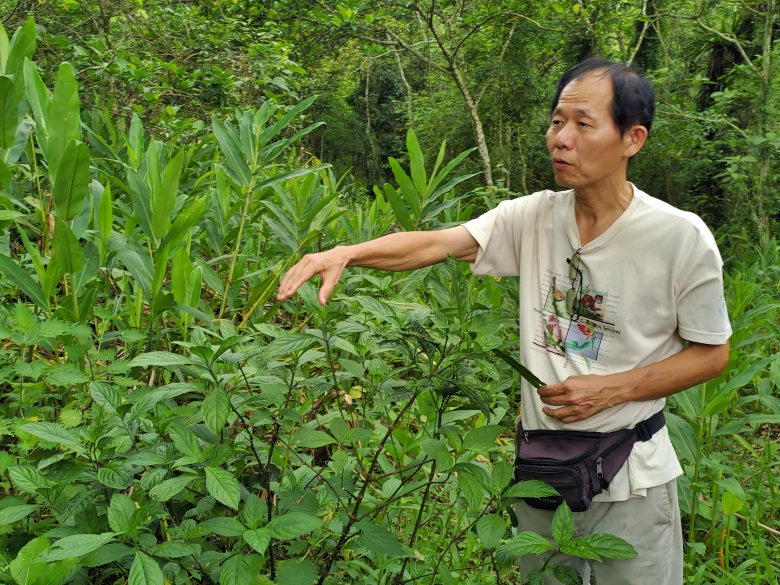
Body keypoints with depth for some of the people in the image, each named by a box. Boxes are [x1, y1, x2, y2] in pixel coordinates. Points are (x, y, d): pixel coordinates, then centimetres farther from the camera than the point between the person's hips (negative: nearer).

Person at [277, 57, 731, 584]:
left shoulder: (682, 238, -14)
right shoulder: (534, 217, -6)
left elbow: (712, 353, -5)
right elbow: (436, 244, -15)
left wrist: (612, 389, -16)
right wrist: (345, 253, -31)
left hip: (631, 478, -3)